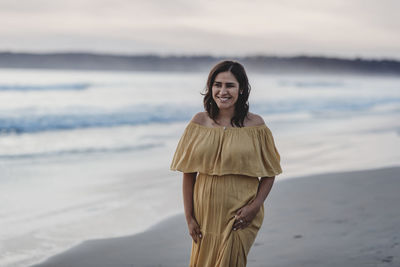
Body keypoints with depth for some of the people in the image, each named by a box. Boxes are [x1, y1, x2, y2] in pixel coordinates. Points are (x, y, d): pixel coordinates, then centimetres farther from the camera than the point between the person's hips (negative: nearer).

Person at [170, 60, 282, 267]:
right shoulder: (199, 122, -1)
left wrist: (255, 207, -12)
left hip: (241, 216, -2)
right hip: (206, 213, 2)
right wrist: (189, 217, -2)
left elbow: (269, 173, 1)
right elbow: (188, 173, 1)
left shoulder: (255, 125, -4)